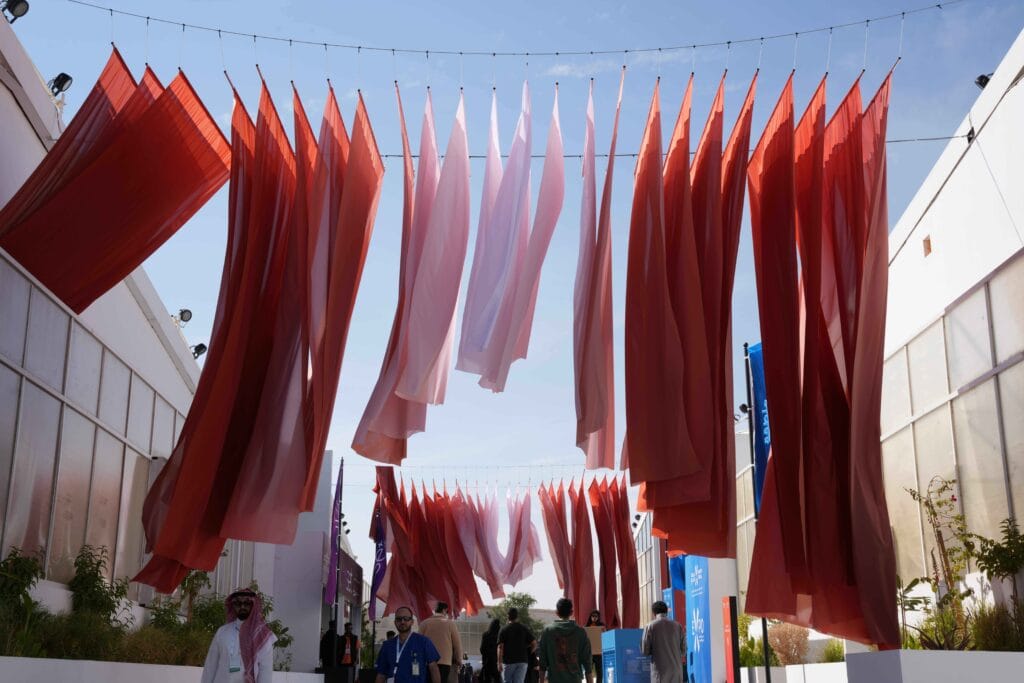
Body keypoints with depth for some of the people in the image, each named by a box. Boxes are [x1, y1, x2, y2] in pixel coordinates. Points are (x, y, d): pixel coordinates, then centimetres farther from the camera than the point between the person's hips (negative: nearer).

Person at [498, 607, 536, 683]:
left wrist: (499, 663, -9)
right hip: (522, 660, 2)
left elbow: (500, 647, -10)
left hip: (508, 661, -2)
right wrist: (528, 653, 16)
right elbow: (534, 643, 0)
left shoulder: (504, 630, -4)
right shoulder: (524, 629, 4)